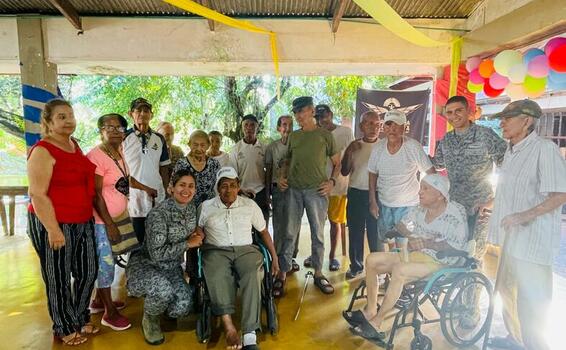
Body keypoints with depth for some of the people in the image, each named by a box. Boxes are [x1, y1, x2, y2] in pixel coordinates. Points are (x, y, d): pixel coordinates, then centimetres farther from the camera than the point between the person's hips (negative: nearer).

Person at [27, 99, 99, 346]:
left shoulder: (75, 145, 9)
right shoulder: (42, 151, -15)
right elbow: (37, 195, -18)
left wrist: (89, 215, 18)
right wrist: (53, 230, -20)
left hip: (83, 222, 8)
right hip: (53, 224, -8)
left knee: (88, 272, 18)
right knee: (59, 280, 10)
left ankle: (81, 319, 40)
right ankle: (65, 329, 31)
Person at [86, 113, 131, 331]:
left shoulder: (119, 152, 6)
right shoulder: (96, 156, -18)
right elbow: (95, 194, -19)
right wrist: (110, 224, -18)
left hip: (114, 216, 8)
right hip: (100, 219, -8)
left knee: (103, 261, 18)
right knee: (106, 262, -1)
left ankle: (99, 301, 34)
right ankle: (109, 312, 11)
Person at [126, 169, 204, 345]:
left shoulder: (191, 208, -1)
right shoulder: (159, 213, -23)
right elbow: (157, 253, -26)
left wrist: (196, 233, -2)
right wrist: (188, 243, -20)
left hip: (172, 267, 6)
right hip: (145, 264, -5)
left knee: (183, 307, -19)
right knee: (163, 290, -36)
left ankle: (154, 305, 19)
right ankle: (149, 319, 1)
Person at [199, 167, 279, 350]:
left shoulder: (250, 205, 10)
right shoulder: (206, 207, 8)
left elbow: (264, 232, 17)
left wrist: (274, 257, 13)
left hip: (245, 249, 1)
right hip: (216, 250, 0)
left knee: (253, 276, -33)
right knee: (218, 277, -36)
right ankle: (229, 327, -34)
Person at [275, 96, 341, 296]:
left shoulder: (325, 135, 5)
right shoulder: (293, 136, 15)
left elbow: (337, 163, 8)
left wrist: (332, 181, -6)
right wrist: (282, 176, 5)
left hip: (317, 190, -2)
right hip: (293, 190, 2)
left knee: (317, 234, 6)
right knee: (290, 234, 3)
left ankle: (318, 273, 20)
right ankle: (282, 274, 9)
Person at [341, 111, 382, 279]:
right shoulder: (354, 146, 5)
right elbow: (344, 172, 0)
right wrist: (349, 153, -11)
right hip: (356, 194, 3)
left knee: (375, 232, 2)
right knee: (355, 231, 10)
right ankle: (356, 265, 24)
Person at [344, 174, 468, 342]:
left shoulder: (456, 213, -13)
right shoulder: (421, 208, 4)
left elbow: (458, 246, -22)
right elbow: (401, 226, 15)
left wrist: (427, 243, -23)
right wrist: (412, 238, -5)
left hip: (439, 262, -7)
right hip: (416, 254, 8)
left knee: (399, 270, -33)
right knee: (372, 260, -6)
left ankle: (376, 324, -21)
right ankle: (370, 311, 1)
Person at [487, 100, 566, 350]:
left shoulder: (545, 149, -16)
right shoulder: (511, 151, 10)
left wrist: (525, 215, -27)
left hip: (532, 238, -9)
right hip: (509, 235, 9)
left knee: (531, 301, 3)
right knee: (507, 290, 20)